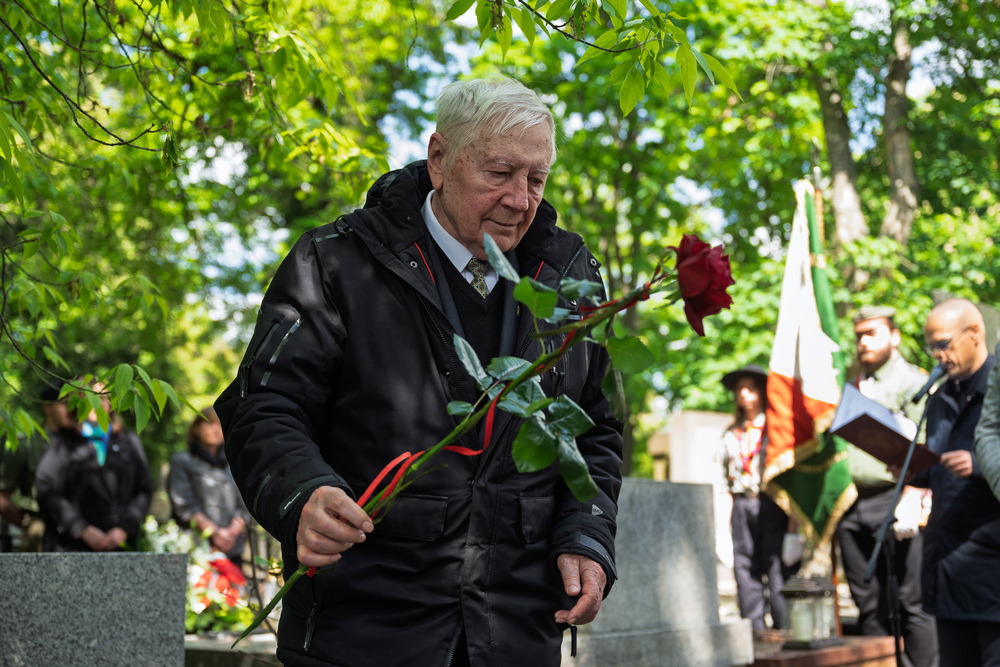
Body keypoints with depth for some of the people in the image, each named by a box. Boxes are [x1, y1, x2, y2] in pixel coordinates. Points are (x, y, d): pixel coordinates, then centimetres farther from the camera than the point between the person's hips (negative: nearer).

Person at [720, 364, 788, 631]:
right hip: (741, 506, 4)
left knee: (776, 565, -9)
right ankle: (753, 627, 3)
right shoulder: (732, 434, 19)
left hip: (770, 502, -4)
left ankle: (784, 627, -5)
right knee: (745, 568, 0)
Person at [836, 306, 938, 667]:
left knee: (910, 600, -6)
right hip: (851, 507, 6)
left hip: (891, 498, -6)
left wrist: (911, 502, -19)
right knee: (868, 604, 7)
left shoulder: (912, 382, 3)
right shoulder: (852, 386, 23)